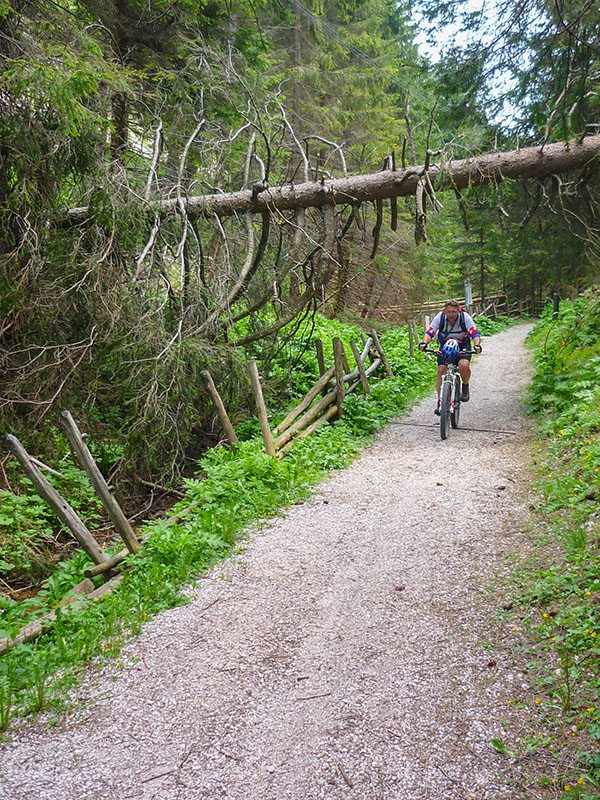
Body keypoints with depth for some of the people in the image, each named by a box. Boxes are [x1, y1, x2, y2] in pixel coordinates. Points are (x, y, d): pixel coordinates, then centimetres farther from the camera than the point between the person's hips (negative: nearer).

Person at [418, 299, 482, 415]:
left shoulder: (465, 317, -24)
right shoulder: (440, 317, -22)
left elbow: (475, 333, -32)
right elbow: (429, 332, -29)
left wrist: (477, 345, -52)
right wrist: (424, 343, -49)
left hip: (463, 346, -1)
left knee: (464, 365, -30)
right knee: (441, 370, -15)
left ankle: (465, 387, 2)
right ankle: (440, 402, -5)